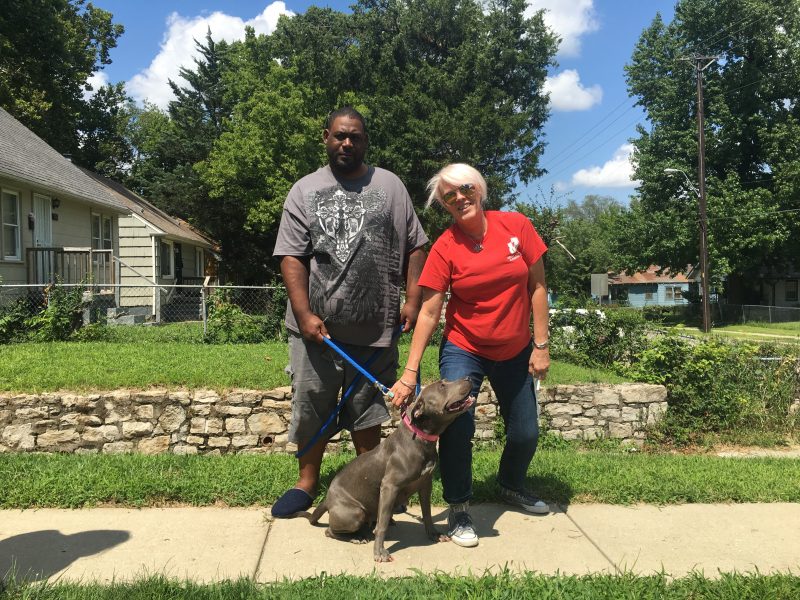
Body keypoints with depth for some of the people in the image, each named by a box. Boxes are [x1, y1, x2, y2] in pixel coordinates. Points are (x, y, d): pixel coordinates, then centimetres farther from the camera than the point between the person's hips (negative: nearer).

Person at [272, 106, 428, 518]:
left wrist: (412, 300, -2)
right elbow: (292, 257, 0)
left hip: (375, 327, 0)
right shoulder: (304, 191, 7)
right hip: (318, 326, 1)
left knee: (367, 410, 9)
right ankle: (307, 484, 25)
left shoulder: (389, 186, 8)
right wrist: (304, 314, -9)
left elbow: (414, 248, 7)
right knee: (311, 407, 8)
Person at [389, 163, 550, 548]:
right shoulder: (445, 248, -12)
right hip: (464, 350, -2)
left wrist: (541, 345, -6)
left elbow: (537, 287, -3)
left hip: (515, 352, 3)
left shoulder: (516, 226, -8)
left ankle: (511, 486, 43)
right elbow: (429, 312, -14)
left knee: (525, 434, 10)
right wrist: (409, 373, -19)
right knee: (457, 422, -21)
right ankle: (458, 509, 1)